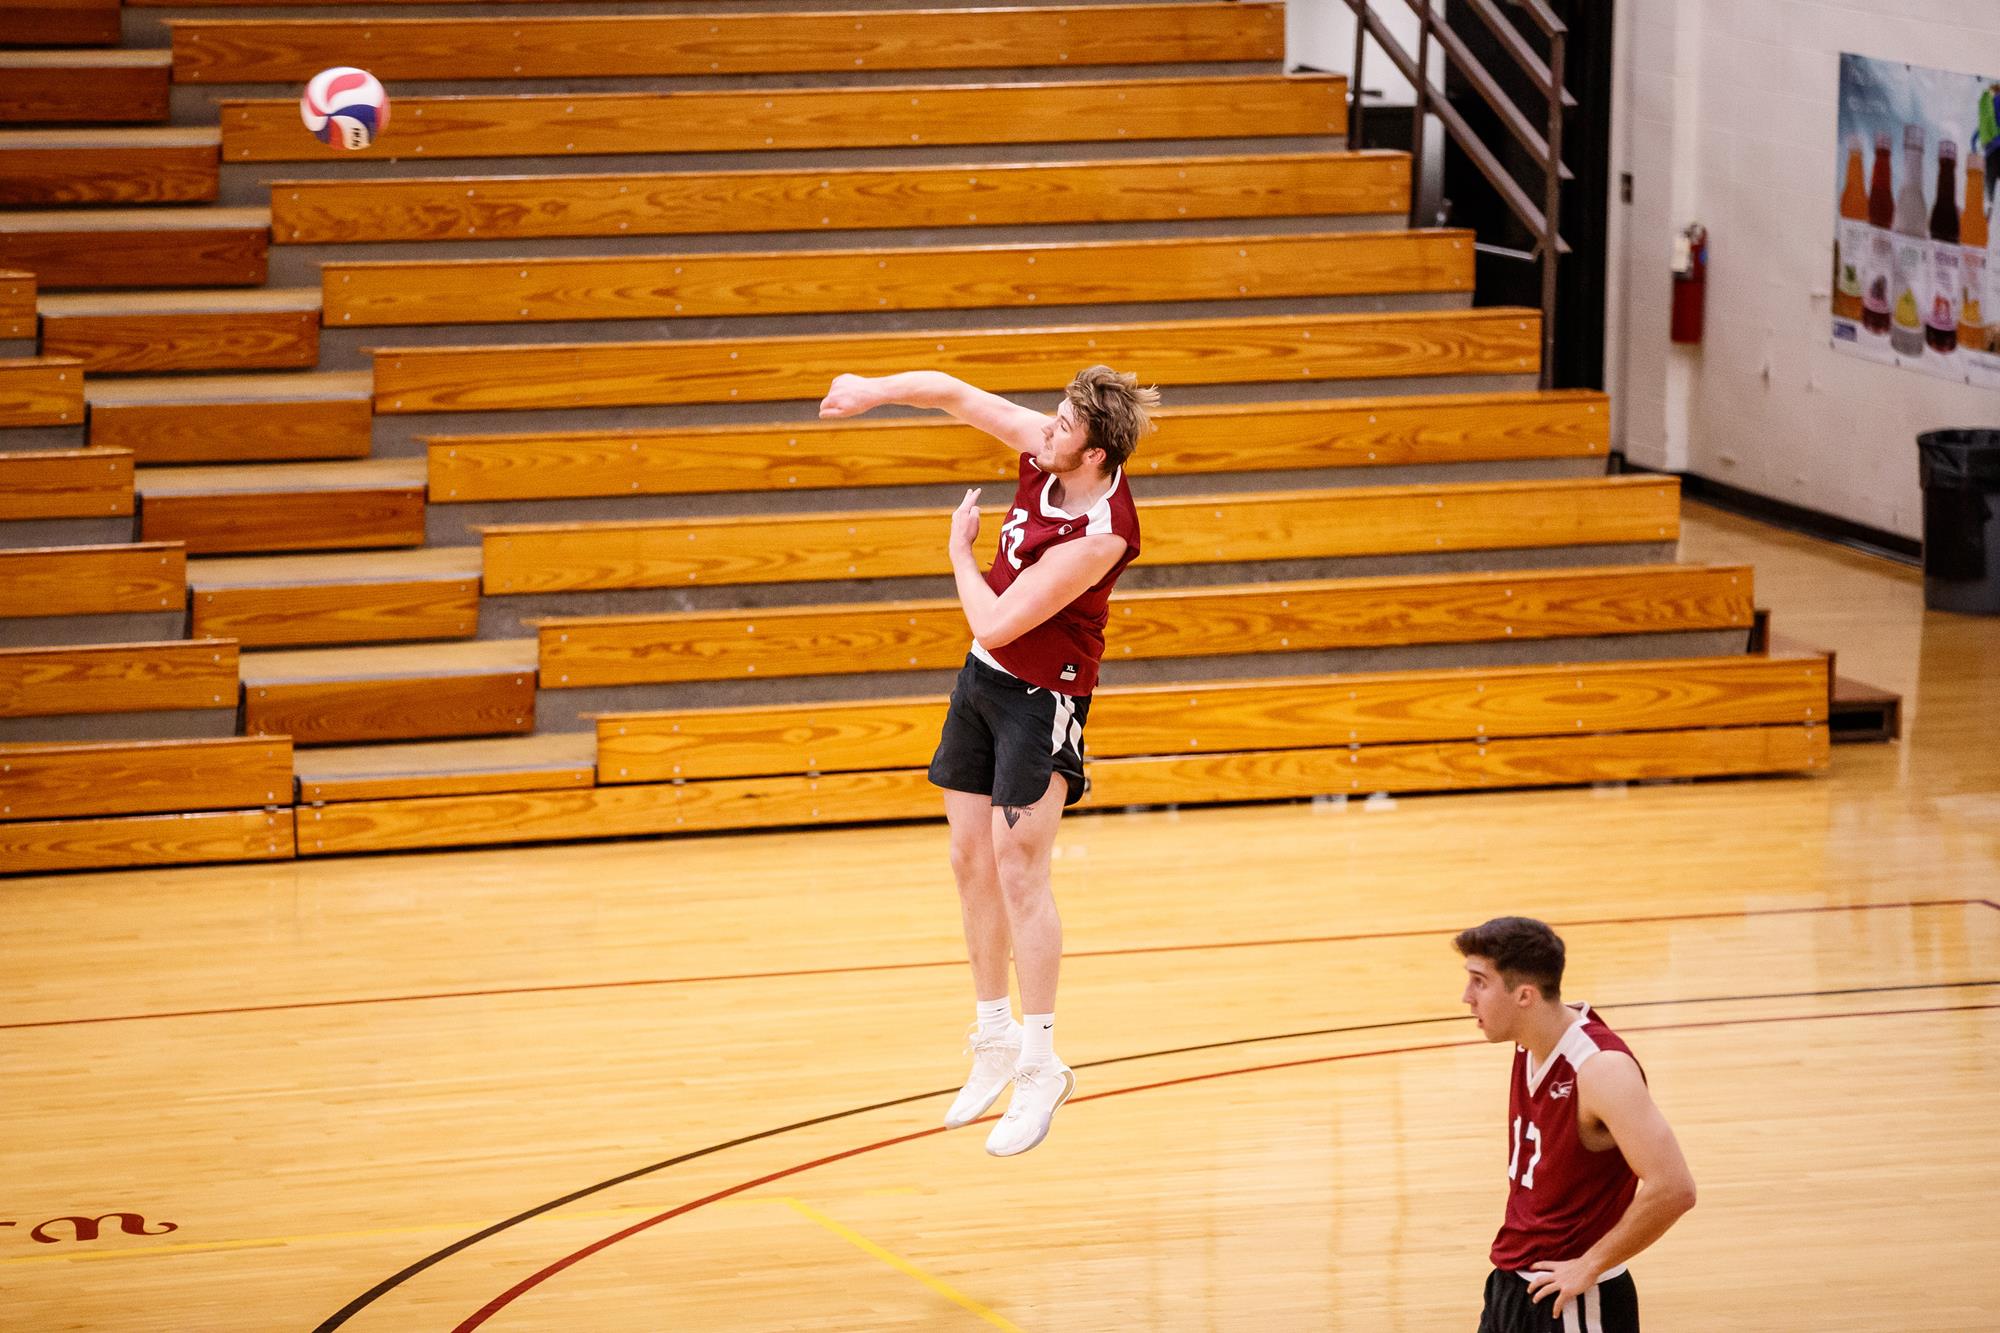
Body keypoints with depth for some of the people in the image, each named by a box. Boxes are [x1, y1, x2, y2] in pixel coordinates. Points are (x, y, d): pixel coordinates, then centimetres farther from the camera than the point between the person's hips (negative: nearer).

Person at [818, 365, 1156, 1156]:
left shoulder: (1100, 535, -31)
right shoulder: (1046, 448, -11)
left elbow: (994, 623, -27)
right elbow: (953, 393, 0)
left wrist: (959, 549, -11)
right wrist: (875, 391, -14)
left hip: (1042, 696, -8)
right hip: (984, 676, 8)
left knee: (1017, 866, -12)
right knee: (970, 859, 11)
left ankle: (1040, 1067, -5)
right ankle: (995, 1039, 23)